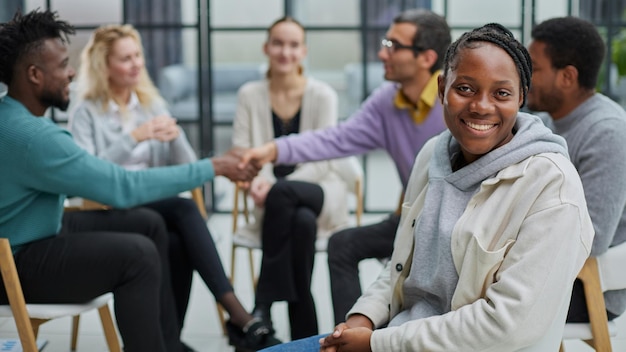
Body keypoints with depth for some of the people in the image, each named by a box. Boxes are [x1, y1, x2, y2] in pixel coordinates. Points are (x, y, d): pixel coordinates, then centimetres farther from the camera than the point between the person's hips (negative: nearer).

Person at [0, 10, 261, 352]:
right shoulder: (29, 134, -28)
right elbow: (122, 188, -26)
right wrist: (212, 168, -20)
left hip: (35, 236, 10)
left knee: (147, 225, 10)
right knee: (138, 254, -22)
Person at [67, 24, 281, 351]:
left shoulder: (152, 104, 14)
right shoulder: (85, 113, -1)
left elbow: (186, 167, 8)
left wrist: (175, 137, -13)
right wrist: (133, 137, -25)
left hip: (155, 206, 4)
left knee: (177, 243, -33)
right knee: (184, 208, -33)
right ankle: (238, 315, -40)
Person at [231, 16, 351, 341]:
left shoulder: (322, 95, -4)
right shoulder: (250, 95, 3)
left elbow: (320, 160, -10)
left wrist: (276, 185, -26)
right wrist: (255, 181, -24)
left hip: (317, 191, -1)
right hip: (274, 200, 1)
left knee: (281, 194, -37)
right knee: (301, 222, -35)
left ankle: (264, 303, -29)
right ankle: (304, 335, -27)